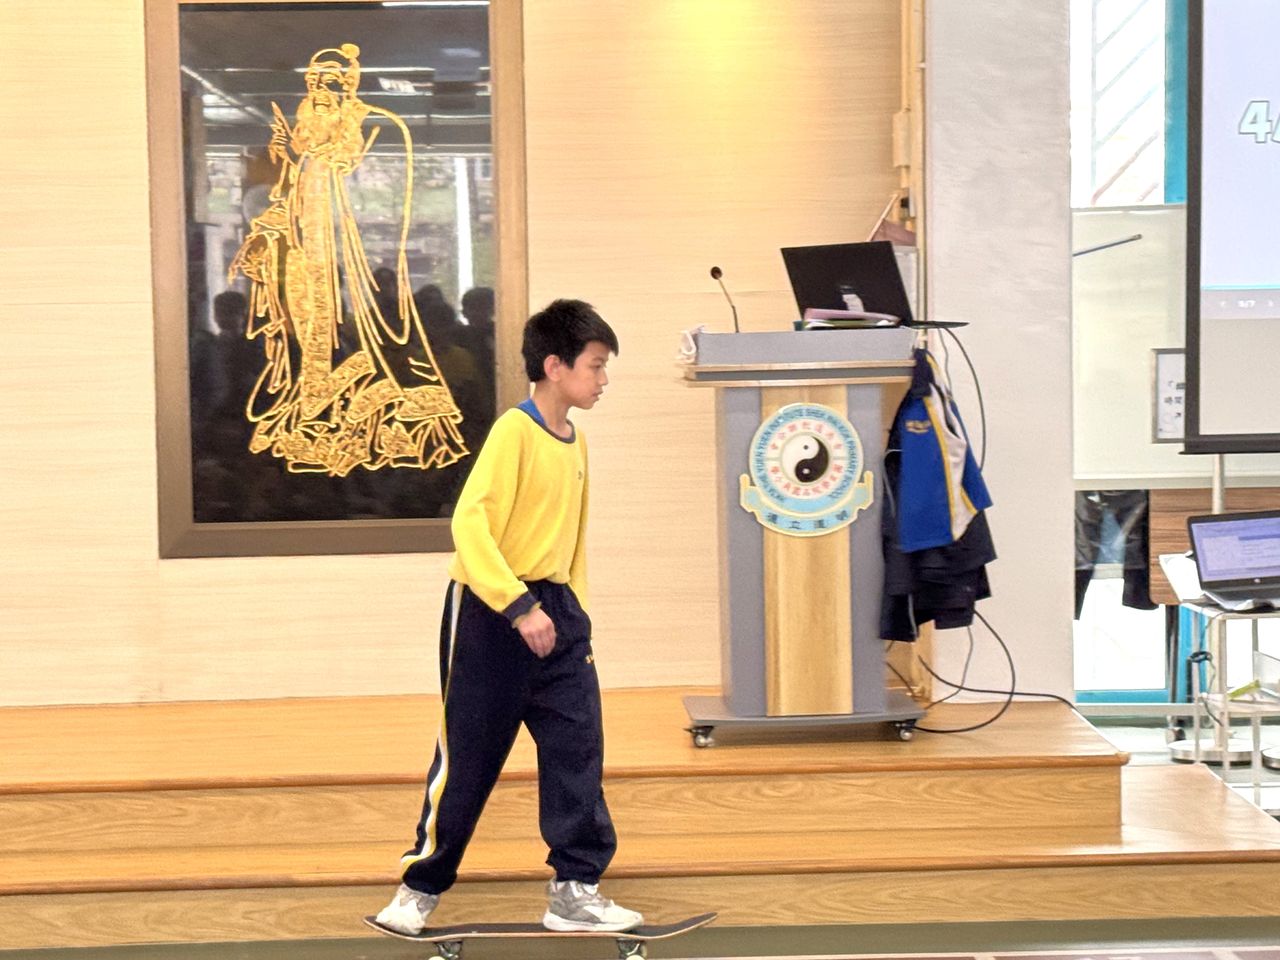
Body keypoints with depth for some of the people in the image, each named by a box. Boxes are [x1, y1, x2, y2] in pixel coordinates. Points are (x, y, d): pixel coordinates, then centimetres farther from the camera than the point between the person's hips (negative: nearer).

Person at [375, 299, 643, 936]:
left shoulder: (576, 443, 11)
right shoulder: (514, 431, -14)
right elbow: (470, 523, -23)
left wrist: (576, 619, 17)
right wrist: (518, 606, -29)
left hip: (554, 613, 7)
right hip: (491, 614, -7)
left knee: (579, 749, 1)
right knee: (467, 761, 2)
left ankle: (574, 890, 10)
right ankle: (421, 887, 19)